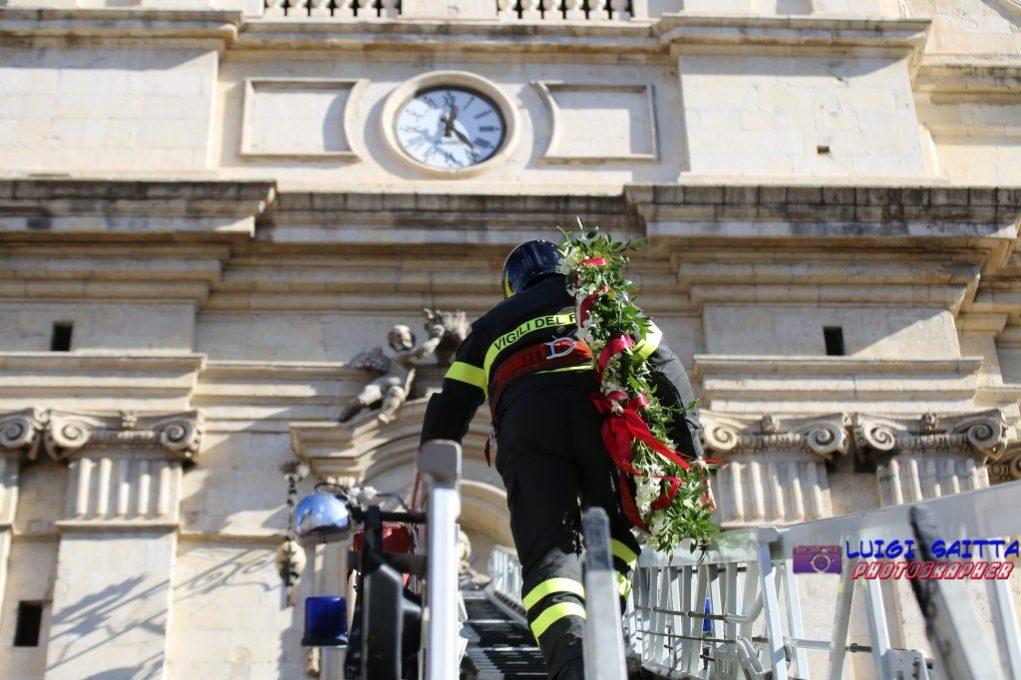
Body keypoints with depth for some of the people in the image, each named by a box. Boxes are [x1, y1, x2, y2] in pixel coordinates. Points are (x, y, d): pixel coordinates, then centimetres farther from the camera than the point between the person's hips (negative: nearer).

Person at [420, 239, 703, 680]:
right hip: (599, 406, 0)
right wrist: (688, 433, 19)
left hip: (524, 417, 0)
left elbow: (449, 408, 28)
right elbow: (661, 362, 22)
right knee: (616, 527, 20)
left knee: (549, 554, -5)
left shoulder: (491, 324, 36)